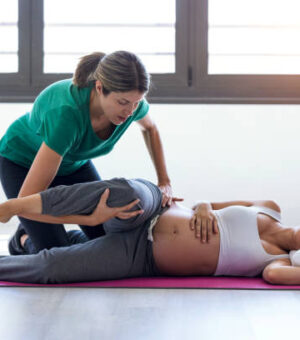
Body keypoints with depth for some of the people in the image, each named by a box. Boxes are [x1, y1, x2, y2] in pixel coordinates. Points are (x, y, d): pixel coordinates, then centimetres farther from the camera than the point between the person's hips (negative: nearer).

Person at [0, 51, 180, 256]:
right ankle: (24, 241, 16)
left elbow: (150, 128, 4)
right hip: (23, 163, -5)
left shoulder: (130, 101, -26)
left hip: (73, 162, 5)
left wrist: (164, 181, -3)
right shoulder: (68, 113, -44)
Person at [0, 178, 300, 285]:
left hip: (140, 257, -2)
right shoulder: (270, 210, 9)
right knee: (124, 195, -35)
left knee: (48, 268, -20)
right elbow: (203, 207, 12)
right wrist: (203, 209, -9)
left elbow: (273, 274, -26)